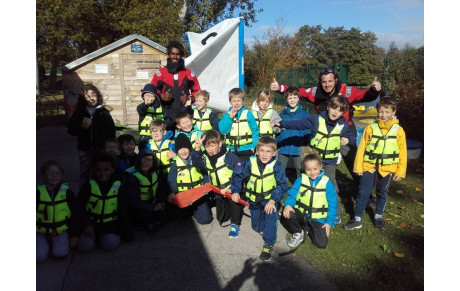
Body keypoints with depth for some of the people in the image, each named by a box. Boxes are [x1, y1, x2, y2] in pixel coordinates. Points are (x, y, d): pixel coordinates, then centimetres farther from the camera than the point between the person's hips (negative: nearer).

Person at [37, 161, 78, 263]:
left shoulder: (67, 192, -6)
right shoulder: (38, 192, -7)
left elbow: (74, 216, 1)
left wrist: (73, 235, 2)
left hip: (61, 231, 0)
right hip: (41, 231, 0)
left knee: (60, 253, -21)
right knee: (39, 256, -17)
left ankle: (55, 243, 12)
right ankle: (46, 244, 15)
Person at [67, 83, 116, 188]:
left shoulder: (104, 113, -3)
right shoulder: (79, 113, 3)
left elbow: (111, 132, -7)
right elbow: (70, 130, 4)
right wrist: (81, 127, -15)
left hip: (100, 149, -2)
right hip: (84, 150, 2)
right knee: (84, 175, 11)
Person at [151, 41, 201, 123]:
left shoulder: (189, 73, 11)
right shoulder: (160, 73, 9)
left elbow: (197, 91, 13)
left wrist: (189, 98, -5)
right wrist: (161, 96, -10)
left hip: (184, 113, 1)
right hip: (166, 112, -1)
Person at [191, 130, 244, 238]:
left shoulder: (229, 156, -17)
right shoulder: (205, 158, -1)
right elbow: (196, 162, -21)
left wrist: (232, 188, -30)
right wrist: (197, 149, -35)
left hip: (232, 190, -5)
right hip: (219, 192, 5)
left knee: (233, 199, -36)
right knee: (221, 219, 12)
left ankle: (235, 224, -14)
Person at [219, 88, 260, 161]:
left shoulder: (248, 114, -2)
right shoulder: (226, 115, 4)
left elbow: (255, 131, -2)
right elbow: (222, 130, -9)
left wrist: (253, 146, -9)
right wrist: (230, 117, -13)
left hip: (246, 149, -2)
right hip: (231, 150, 2)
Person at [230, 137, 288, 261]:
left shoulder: (276, 166, -19)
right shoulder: (250, 163, -13)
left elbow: (282, 185, -19)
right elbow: (238, 176, -1)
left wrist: (273, 200, -29)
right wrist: (235, 191, -12)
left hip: (270, 199, -3)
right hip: (254, 200, 3)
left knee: (271, 217, -28)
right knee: (257, 227, 13)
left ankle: (268, 245, -10)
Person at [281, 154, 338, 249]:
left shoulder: (327, 183, -5)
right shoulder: (301, 179, -3)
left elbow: (332, 204, -1)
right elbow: (292, 194, -6)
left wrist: (329, 222, -6)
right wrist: (288, 205, -29)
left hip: (318, 219, 0)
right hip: (301, 214, 0)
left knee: (322, 244, -15)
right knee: (287, 214, -31)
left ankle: (308, 228, 18)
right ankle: (299, 232, 2)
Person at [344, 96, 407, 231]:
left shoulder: (399, 130, -3)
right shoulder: (370, 128, -4)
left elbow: (403, 153, 2)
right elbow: (361, 148, -1)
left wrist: (400, 171, 1)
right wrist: (358, 167, -2)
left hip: (387, 169, 1)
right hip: (369, 166, -1)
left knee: (382, 193, 16)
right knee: (363, 192, 2)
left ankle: (378, 217, 35)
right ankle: (357, 219, 13)